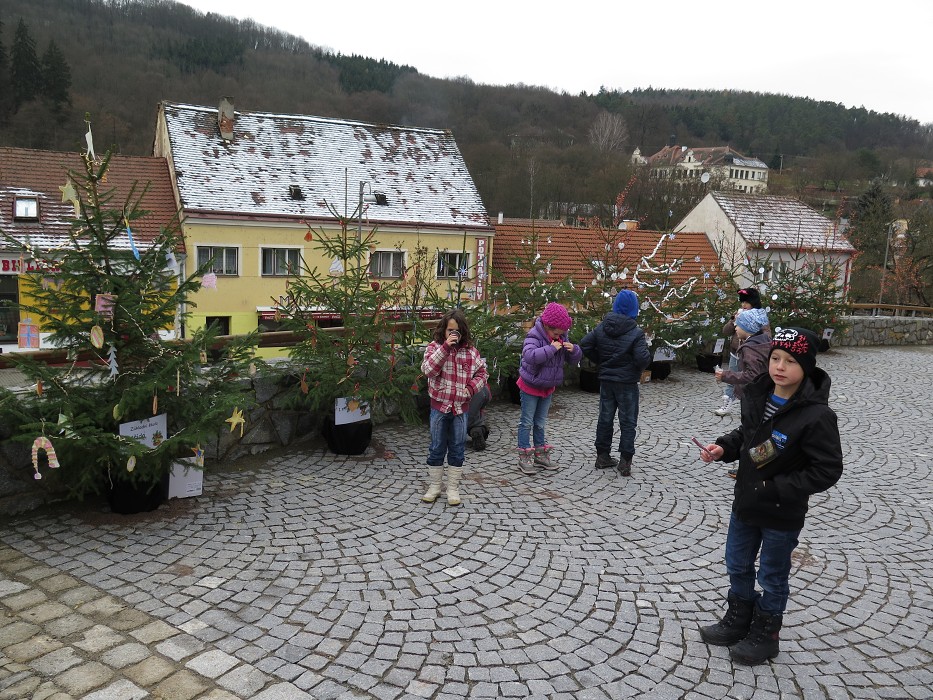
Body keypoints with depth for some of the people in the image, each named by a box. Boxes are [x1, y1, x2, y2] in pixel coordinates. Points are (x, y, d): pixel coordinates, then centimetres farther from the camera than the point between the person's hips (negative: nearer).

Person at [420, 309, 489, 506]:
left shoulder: (470, 351, 1)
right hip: (439, 406, -1)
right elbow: (428, 369, -20)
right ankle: (434, 486, 23)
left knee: (457, 449, 9)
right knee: (437, 448, 9)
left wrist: (471, 387, -10)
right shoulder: (434, 347, -4)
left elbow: (482, 373, 8)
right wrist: (445, 347, -25)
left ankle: (453, 488, 20)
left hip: (461, 408, 1)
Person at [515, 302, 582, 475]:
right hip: (530, 386, -6)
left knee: (540, 422, 17)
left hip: (548, 388, 6)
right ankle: (524, 458, 7)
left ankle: (540, 455, 27)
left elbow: (574, 359, 4)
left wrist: (573, 349, -18)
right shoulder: (534, 336, -22)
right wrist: (550, 348, -39)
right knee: (527, 422, 1)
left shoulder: (561, 338, -1)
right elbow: (529, 355, -41)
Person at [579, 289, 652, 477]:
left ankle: (602, 456, 21)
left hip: (606, 381, 5)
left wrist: (600, 361, 9)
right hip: (627, 383, -5)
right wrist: (639, 368, -1)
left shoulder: (601, 328, 0)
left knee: (605, 418, 14)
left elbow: (585, 345, -1)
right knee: (628, 421, 5)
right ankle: (625, 461, 5)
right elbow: (643, 358, -24)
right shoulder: (635, 333, -16)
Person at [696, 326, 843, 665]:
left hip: (782, 514, -6)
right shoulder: (757, 395, -7)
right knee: (737, 567, 22)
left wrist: (775, 490, -24)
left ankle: (765, 636, 37)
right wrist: (723, 447, -8)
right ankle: (738, 622, 44)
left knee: (772, 577, 15)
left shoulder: (816, 415, -25)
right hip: (745, 503, 6)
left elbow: (828, 470, -22)